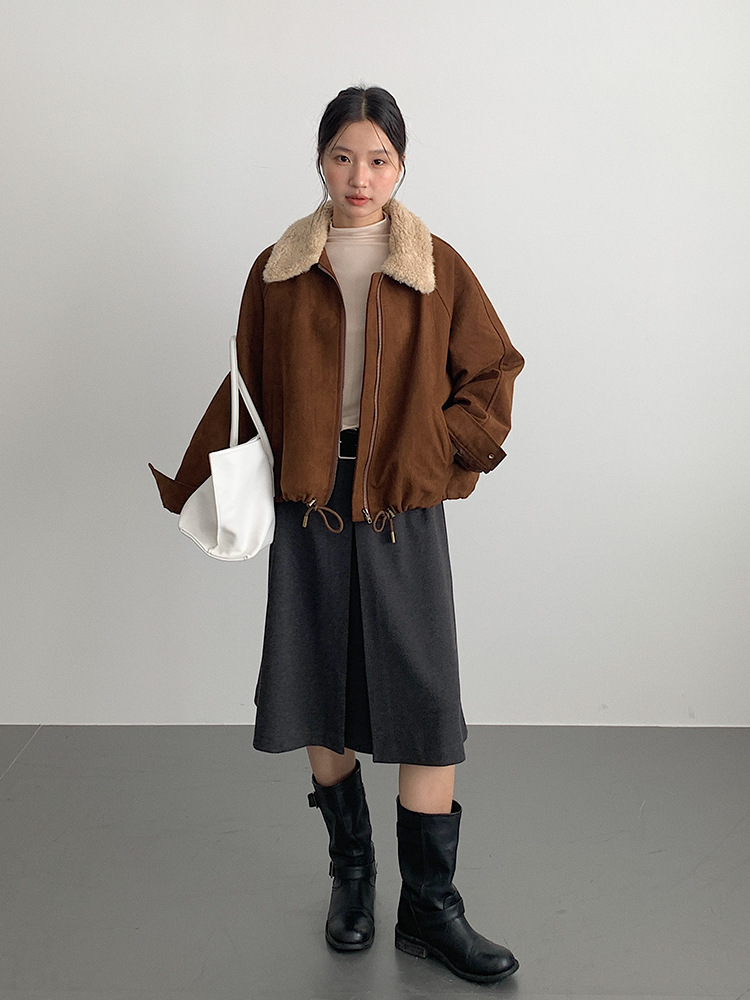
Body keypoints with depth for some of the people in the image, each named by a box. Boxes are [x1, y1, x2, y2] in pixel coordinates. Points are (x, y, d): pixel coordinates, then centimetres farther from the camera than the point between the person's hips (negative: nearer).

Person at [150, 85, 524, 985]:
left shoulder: (436, 268, 3)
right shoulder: (277, 271, 7)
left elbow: (492, 372, 9)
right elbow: (244, 391, 12)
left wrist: (449, 454, -3)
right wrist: (185, 486, 12)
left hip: (402, 507, -1)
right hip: (307, 506, 2)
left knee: (424, 704, -4)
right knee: (319, 695, 7)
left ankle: (430, 909, 8)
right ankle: (350, 870, 27)